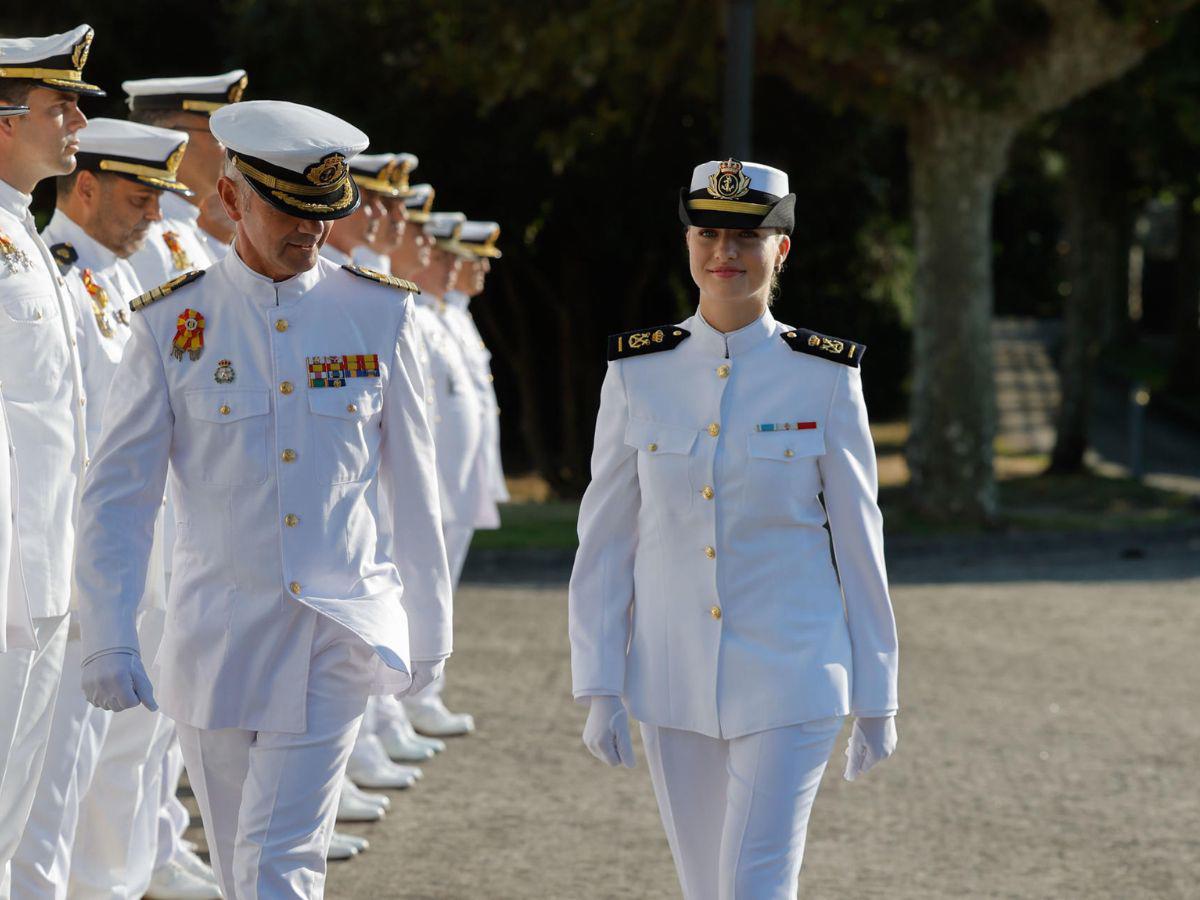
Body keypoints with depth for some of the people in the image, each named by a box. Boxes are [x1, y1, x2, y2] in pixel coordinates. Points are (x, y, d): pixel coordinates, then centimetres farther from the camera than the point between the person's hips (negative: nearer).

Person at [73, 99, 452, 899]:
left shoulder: (378, 316, 1)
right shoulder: (174, 323, -2)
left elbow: (413, 485, 9)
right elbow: (118, 494, -2)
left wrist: (429, 624, 12)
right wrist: (108, 636, -10)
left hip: (340, 634, -1)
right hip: (217, 636, 1)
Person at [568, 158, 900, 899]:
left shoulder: (827, 378, -5)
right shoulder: (638, 372, 0)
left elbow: (860, 540, 0)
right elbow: (605, 539, 3)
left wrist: (877, 698, 1)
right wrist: (599, 689, -1)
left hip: (789, 677, -3)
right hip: (672, 681, 3)